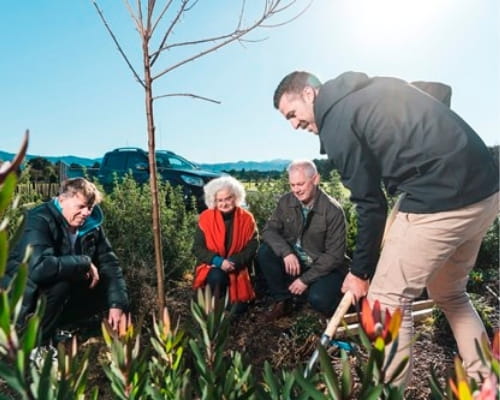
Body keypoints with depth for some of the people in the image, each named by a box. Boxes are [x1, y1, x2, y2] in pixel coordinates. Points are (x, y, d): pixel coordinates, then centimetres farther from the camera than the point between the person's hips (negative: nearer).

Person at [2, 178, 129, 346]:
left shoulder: (92, 225, -7)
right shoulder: (40, 220, -26)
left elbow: (109, 263, -8)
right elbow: (38, 267, -43)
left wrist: (117, 304, -19)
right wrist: (84, 263, -32)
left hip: (63, 291, 7)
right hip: (24, 296, -6)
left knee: (106, 292, -5)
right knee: (59, 284, -34)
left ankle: (53, 323, 7)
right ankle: (37, 343, -12)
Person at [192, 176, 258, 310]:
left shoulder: (247, 218, -6)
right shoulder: (205, 218, -8)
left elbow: (253, 246, -7)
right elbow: (197, 248, -8)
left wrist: (235, 262, -23)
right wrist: (218, 261, -22)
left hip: (238, 268, 1)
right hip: (212, 266, 0)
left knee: (239, 307, -12)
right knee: (217, 277, -34)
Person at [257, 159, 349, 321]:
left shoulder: (333, 210, -21)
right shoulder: (286, 201, -8)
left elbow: (335, 255, -18)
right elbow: (269, 230, -8)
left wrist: (306, 278, -21)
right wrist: (286, 252, -27)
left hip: (325, 267, -4)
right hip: (294, 261, 4)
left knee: (318, 298, -31)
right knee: (265, 252, -19)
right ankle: (282, 301, -2)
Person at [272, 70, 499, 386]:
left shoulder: (335, 123, -6)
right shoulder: (375, 87, 20)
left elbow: (370, 204, -6)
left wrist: (361, 271, 6)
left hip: (441, 200, -10)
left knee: (387, 301, 1)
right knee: (450, 293, 24)